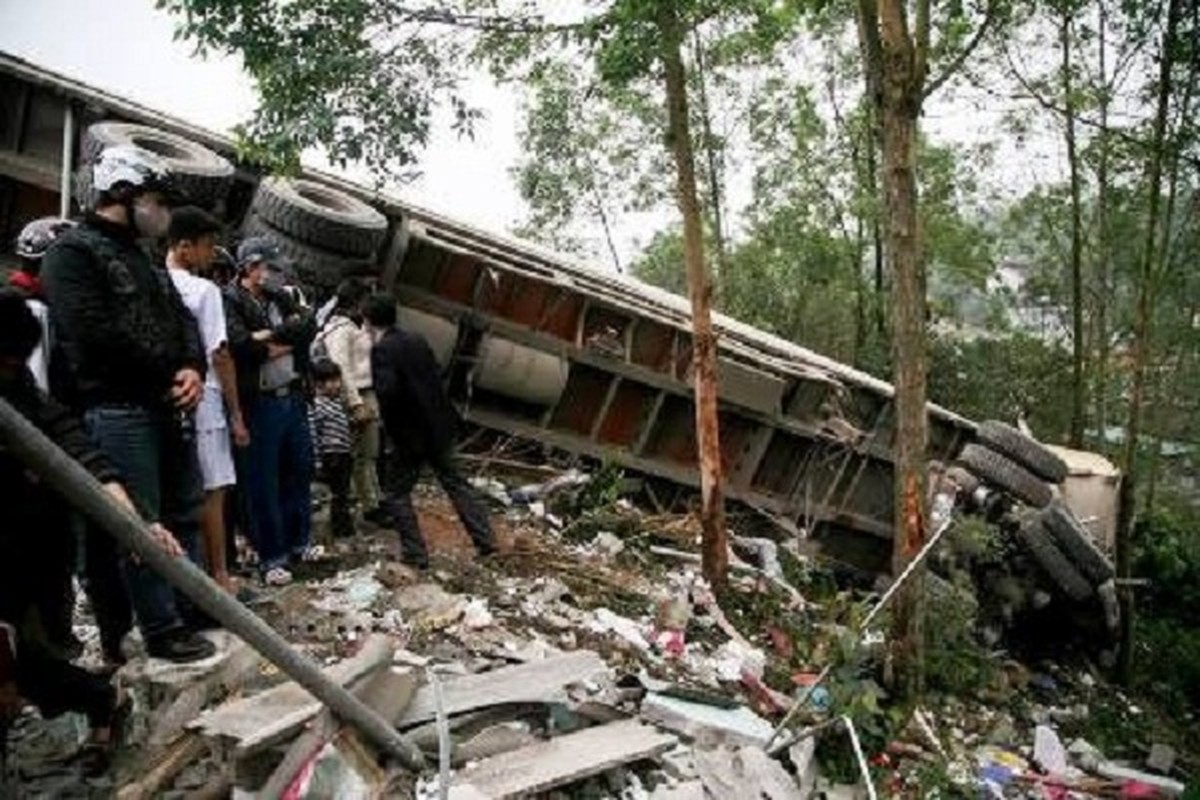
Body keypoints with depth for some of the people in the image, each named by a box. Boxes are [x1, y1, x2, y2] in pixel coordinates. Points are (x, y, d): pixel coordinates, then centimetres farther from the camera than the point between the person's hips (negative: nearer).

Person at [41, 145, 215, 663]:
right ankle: (162, 630, 6)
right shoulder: (73, 252, -7)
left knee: (184, 513, 15)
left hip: (168, 405, 9)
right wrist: (169, 373, -11)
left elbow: (182, 319, 16)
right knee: (141, 525, -3)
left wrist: (193, 369, -5)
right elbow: (95, 333, -20)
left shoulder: (141, 257, 20)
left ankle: (190, 605, 28)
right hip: (119, 409, -9)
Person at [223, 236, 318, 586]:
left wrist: (270, 336, -14)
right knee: (263, 483, 1)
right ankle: (272, 557, 11)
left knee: (300, 470, 15)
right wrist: (286, 341, -8)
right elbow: (241, 346, -22)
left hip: (292, 397, 7)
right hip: (260, 403, -7)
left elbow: (309, 325, -1)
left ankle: (299, 541, 30)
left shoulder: (280, 299, 15)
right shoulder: (230, 301, -8)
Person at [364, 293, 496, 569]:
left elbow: (387, 390, -26)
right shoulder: (417, 341, 7)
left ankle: (415, 553, 10)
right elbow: (437, 376, 9)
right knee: (455, 483, 16)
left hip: (410, 434, -6)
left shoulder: (382, 350, -14)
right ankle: (485, 540, 17)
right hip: (439, 426, 7)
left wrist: (391, 424, -9)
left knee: (398, 494, 9)